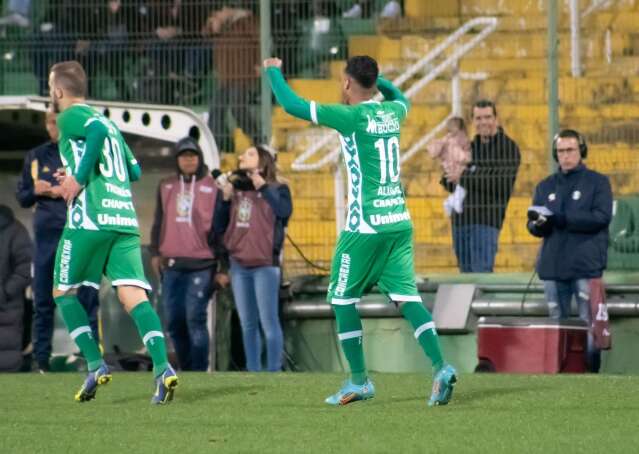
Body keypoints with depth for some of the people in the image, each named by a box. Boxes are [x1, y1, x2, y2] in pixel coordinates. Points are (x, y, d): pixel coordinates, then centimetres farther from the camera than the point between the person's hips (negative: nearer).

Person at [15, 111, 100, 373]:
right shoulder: (36, 157, 15)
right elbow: (22, 198, 18)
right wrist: (36, 190, -3)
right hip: (46, 233, 3)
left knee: (86, 299, -6)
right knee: (43, 301, 3)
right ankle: (41, 359, 6)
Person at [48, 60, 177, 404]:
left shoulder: (71, 117, 3)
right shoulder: (105, 120, 25)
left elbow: (97, 130, -19)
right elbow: (133, 170, 25)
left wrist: (80, 178, -13)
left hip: (90, 219, -6)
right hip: (125, 218, 6)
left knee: (64, 292, 11)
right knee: (132, 295, -6)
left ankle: (96, 365, -1)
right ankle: (162, 367, -25)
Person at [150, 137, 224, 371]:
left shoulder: (213, 188, 1)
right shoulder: (166, 186, 14)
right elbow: (159, 222, 20)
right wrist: (155, 253, 11)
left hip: (201, 266, -5)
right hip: (172, 265, 5)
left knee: (195, 319, -12)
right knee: (175, 322, 4)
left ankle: (199, 372, -8)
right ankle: (186, 369, 16)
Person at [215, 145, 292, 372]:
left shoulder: (276, 188, -2)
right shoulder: (236, 187, 11)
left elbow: (284, 211, -22)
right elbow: (220, 227, 12)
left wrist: (263, 186, -18)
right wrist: (226, 199, -2)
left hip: (265, 264, -6)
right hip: (239, 265, 6)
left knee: (268, 322, -7)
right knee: (247, 324, 10)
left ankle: (273, 372, -4)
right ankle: (253, 372, 16)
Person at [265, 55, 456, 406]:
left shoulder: (352, 117, -10)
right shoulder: (392, 112, 9)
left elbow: (292, 105, -8)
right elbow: (401, 98, 36)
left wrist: (274, 71, 7)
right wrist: (374, 78, 40)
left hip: (365, 226, -6)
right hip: (400, 222, 6)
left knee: (343, 298, 8)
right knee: (406, 295, 3)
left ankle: (359, 381, 9)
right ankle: (440, 367, -15)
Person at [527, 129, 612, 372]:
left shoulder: (597, 182, 5)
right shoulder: (545, 186, 17)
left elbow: (602, 217, -10)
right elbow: (532, 225, 12)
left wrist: (559, 219, -16)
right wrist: (538, 224, -14)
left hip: (586, 265, -4)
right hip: (553, 266, 4)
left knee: (589, 324, -6)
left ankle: (590, 371, -3)